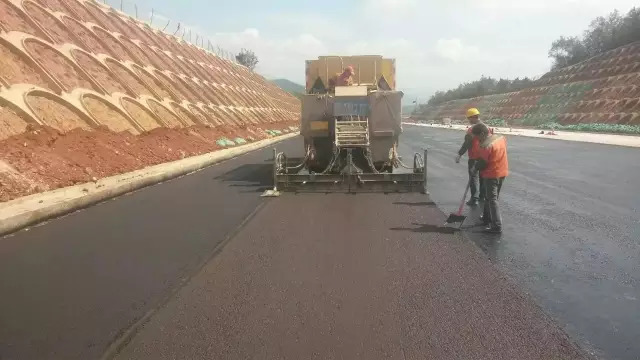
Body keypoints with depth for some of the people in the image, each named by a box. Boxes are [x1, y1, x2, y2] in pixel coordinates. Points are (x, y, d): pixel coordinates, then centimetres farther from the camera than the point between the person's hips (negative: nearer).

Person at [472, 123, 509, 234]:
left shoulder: (485, 146, -24)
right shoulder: (501, 138, 2)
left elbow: (481, 163, -18)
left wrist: (475, 167, 2)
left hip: (491, 175, -9)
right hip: (502, 172, 9)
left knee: (492, 200, -3)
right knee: (489, 197, 21)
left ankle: (497, 226, -4)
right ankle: (487, 218, 34)